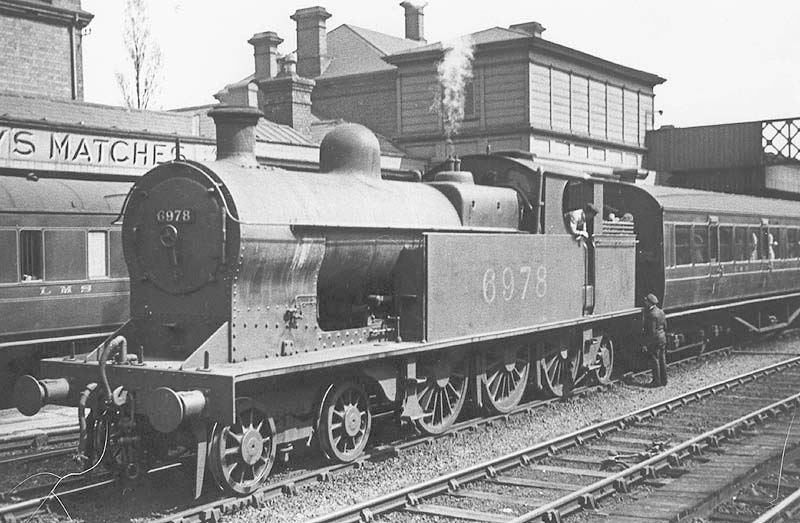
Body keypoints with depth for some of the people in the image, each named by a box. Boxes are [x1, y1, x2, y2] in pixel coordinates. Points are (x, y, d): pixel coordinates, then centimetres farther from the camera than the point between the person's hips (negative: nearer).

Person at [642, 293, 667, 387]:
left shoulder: (651, 314, -21)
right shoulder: (661, 312, 7)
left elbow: (652, 331, -22)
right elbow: (665, 326, 13)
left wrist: (646, 344, -19)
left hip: (655, 340, -9)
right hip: (663, 339, 9)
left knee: (655, 361, 0)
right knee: (662, 360, 14)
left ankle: (657, 382, 5)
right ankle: (664, 380, 22)